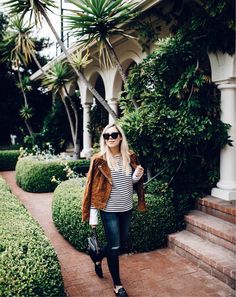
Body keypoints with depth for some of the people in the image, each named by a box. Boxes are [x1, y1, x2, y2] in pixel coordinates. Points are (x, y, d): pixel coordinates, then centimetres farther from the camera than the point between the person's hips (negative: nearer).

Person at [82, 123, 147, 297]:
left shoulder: (130, 157, 1)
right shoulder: (99, 160, -10)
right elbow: (93, 189, -9)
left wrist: (137, 176, -11)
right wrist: (93, 216, -10)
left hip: (127, 209, 5)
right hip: (109, 210, -5)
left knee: (122, 245, 16)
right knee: (114, 247, 4)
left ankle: (97, 258, 44)